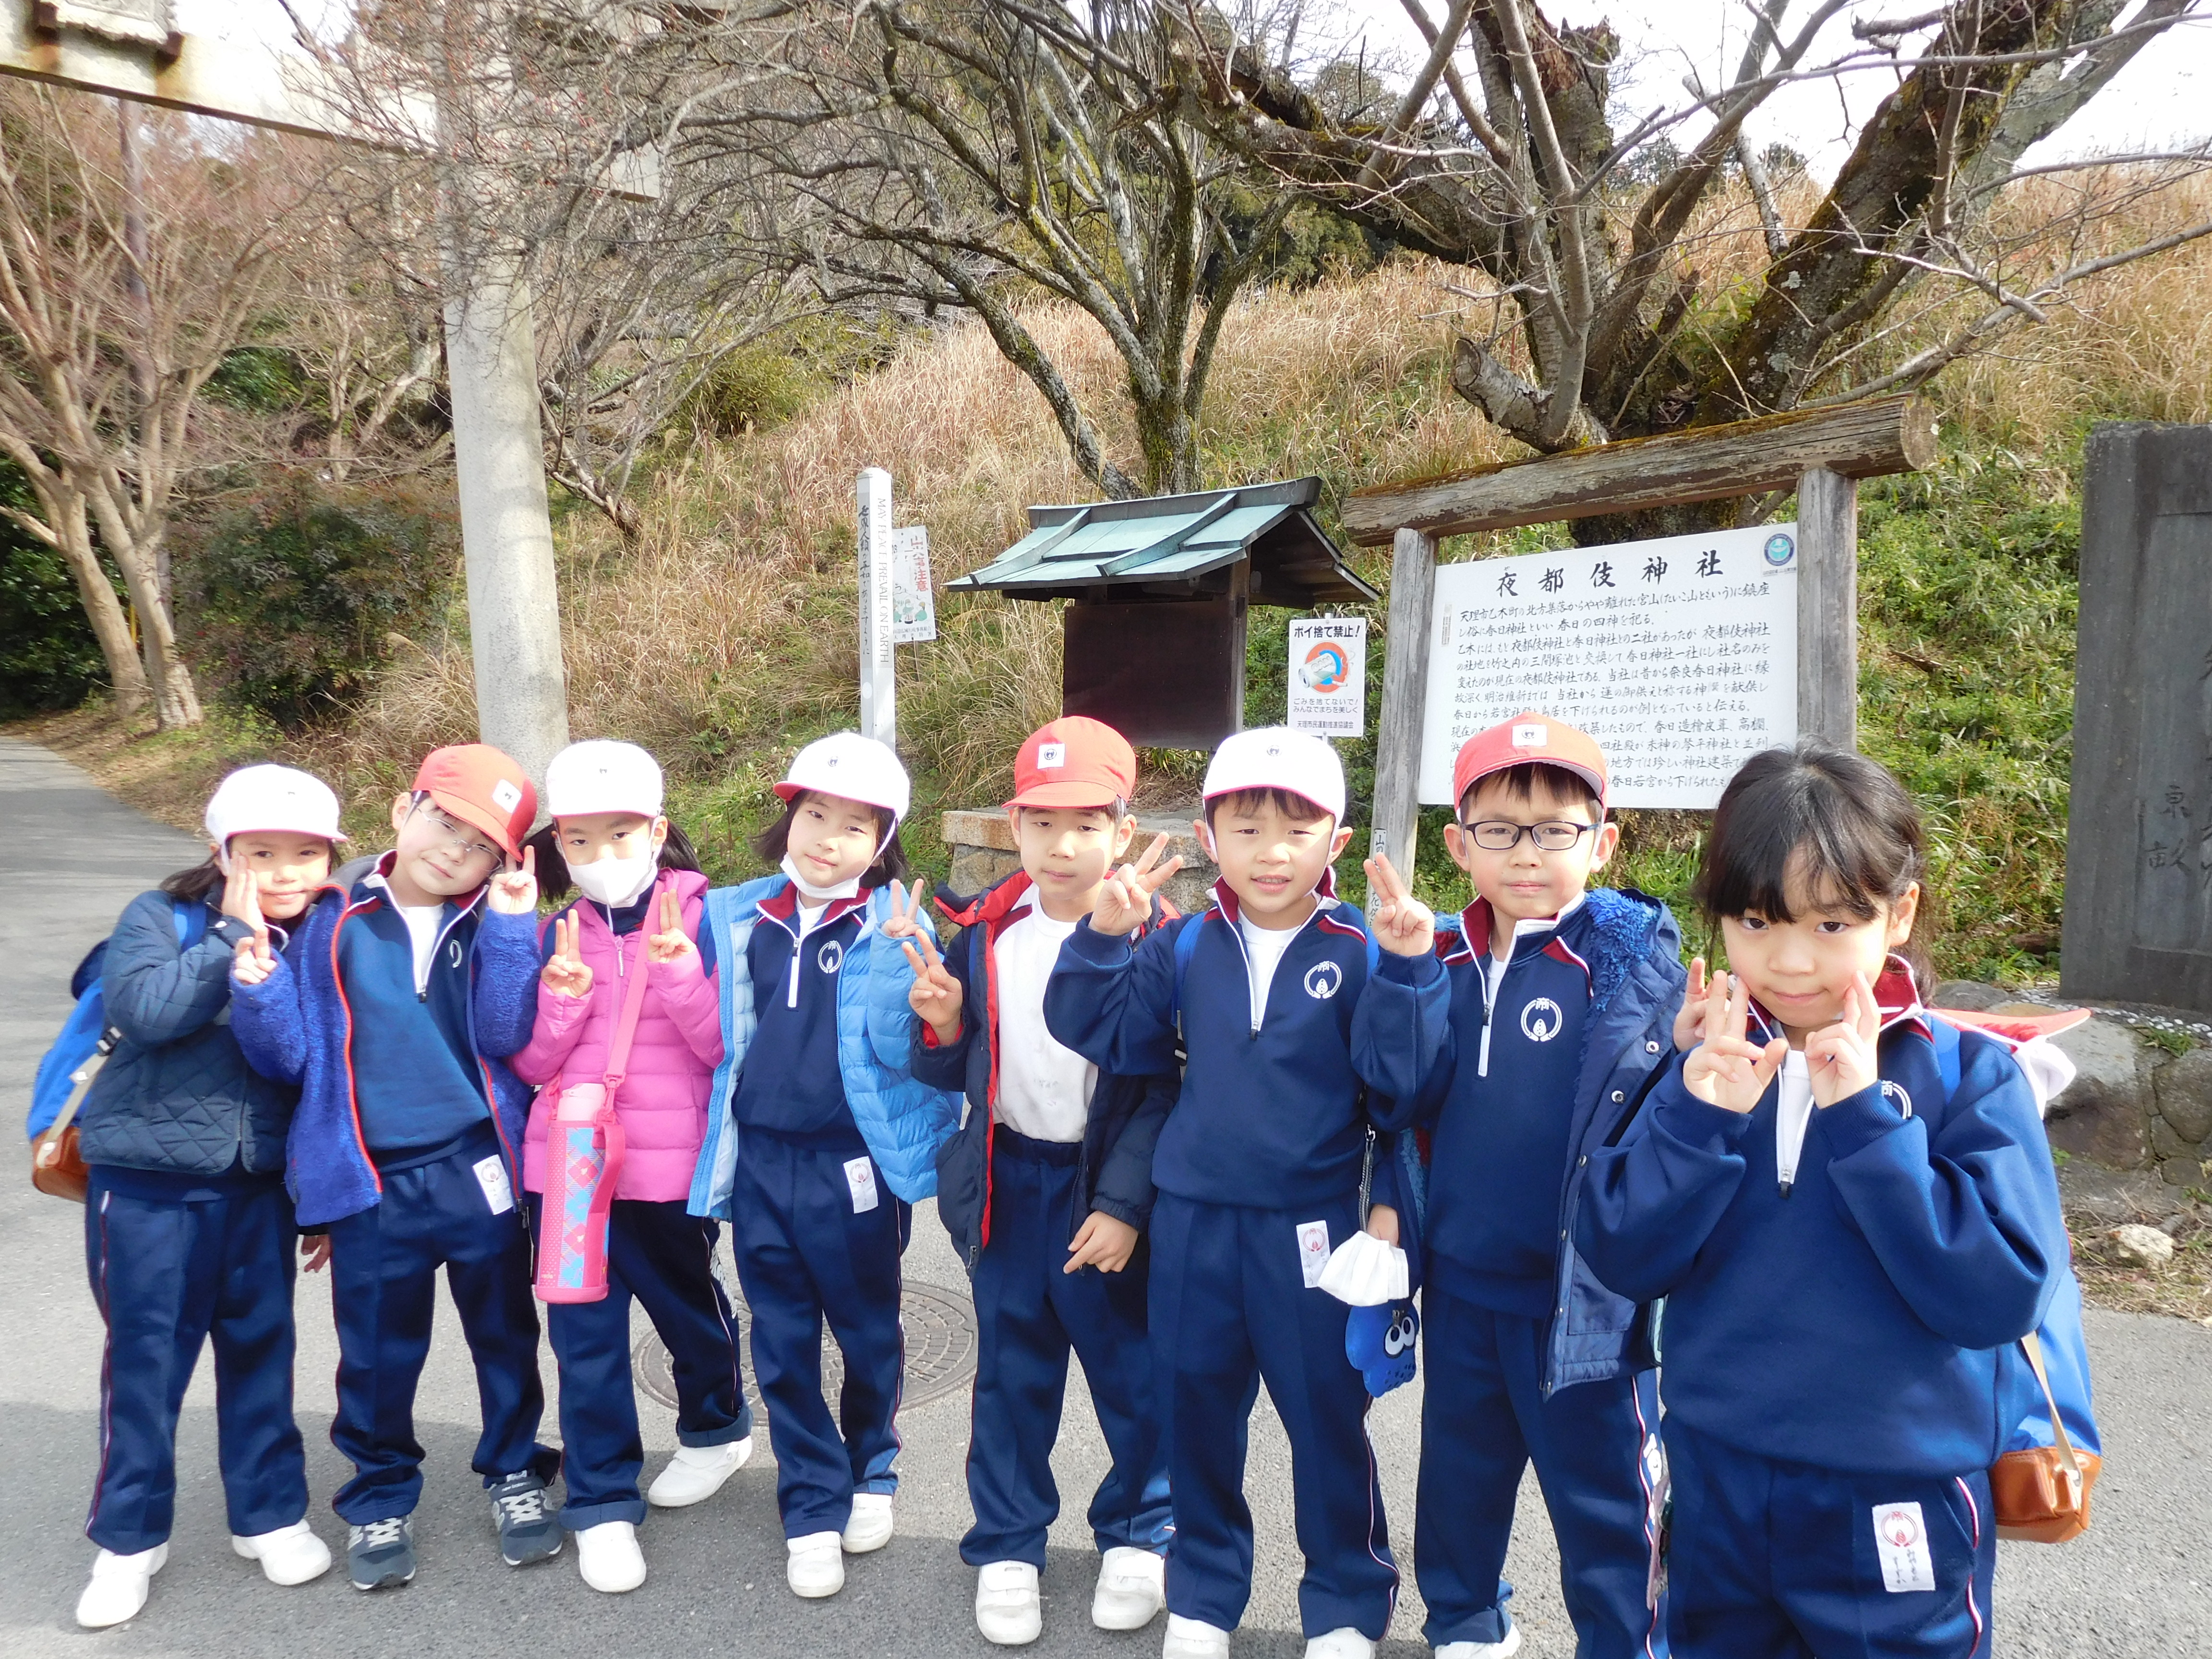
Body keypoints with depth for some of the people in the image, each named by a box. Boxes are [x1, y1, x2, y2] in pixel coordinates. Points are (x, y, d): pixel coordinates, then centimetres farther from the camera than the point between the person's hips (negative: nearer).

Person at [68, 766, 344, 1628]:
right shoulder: (162, 917, -7)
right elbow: (144, 1008, -26)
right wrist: (236, 934, -21)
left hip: (262, 1184, 3)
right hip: (146, 1178, -2)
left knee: (261, 1346, 11)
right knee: (145, 1353, 6)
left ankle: (269, 1513, 27)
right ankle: (129, 1538, 22)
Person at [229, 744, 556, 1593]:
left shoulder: (498, 925, -1)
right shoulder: (329, 922, -1)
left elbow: (503, 1036, -15)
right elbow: (291, 1055, 1)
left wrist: (510, 926, -21)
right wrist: (259, 992, -18)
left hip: (479, 1170, 0)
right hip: (371, 1182, 0)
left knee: (504, 1333, 14)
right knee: (378, 1354, 13)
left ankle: (515, 1474, 35)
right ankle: (379, 1499, 34)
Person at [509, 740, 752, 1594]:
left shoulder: (700, 918, -8)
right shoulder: (558, 933, 4)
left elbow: (726, 1047, -12)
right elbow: (531, 1064, 5)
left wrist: (679, 968, -24)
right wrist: (562, 993, -13)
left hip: (668, 1167, -2)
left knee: (689, 1305, 18)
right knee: (585, 1334, 4)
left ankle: (717, 1428, 45)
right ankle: (601, 1505, 18)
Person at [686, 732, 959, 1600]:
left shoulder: (893, 926, -10)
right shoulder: (738, 918, 1)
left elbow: (900, 1049, -17)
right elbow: (719, 1037, 13)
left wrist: (895, 958, -30)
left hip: (855, 1166, -3)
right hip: (759, 1163, 3)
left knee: (868, 1333, 16)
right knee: (783, 1348, 12)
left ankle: (870, 1472, 40)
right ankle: (814, 1506, 28)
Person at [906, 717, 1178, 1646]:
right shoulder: (983, 933, -1)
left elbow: (1160, 1090, -12)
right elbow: (952, 1074, 5)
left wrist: (1125, 1203, -17)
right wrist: (942, 1026, -15)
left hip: (1106, 1189, -3)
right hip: (1007, 1183, 3)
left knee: (1133, 1374, 12)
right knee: (1011, 1375, 16)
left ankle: (1138, 1535, 35)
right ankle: (1007, 1547, 33)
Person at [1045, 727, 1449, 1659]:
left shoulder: (1361, 951, -9)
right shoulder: (1186, 947, -1)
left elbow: (1398, 1077, -16)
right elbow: (1098, 1033, 0)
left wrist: (1405, 970, -27)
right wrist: (1103, 939, -13)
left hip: (1309, 1227, -3)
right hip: (1192, 1222, 3)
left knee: (1327, 1416, 10)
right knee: (1196, 1411, 16)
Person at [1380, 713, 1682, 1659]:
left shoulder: (1633, 959, -10)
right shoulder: (1444, 959, 3)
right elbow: (1403, 1104, 1)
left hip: (1581, 1294, -5)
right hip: (1460, 1286, 5)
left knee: (1604, 1500, 9)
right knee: (1459, 1475, 23)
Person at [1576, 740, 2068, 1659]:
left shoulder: (1970, 1076, -10)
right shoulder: (1707, 1063, -3)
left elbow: (2001, 1296, -20)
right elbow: (1623, 1261, -9)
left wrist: (1864, 1116, -24)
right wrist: (1701, 1116, -23)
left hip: (1899, 1508, -3)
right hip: (1716, 1488, 3)